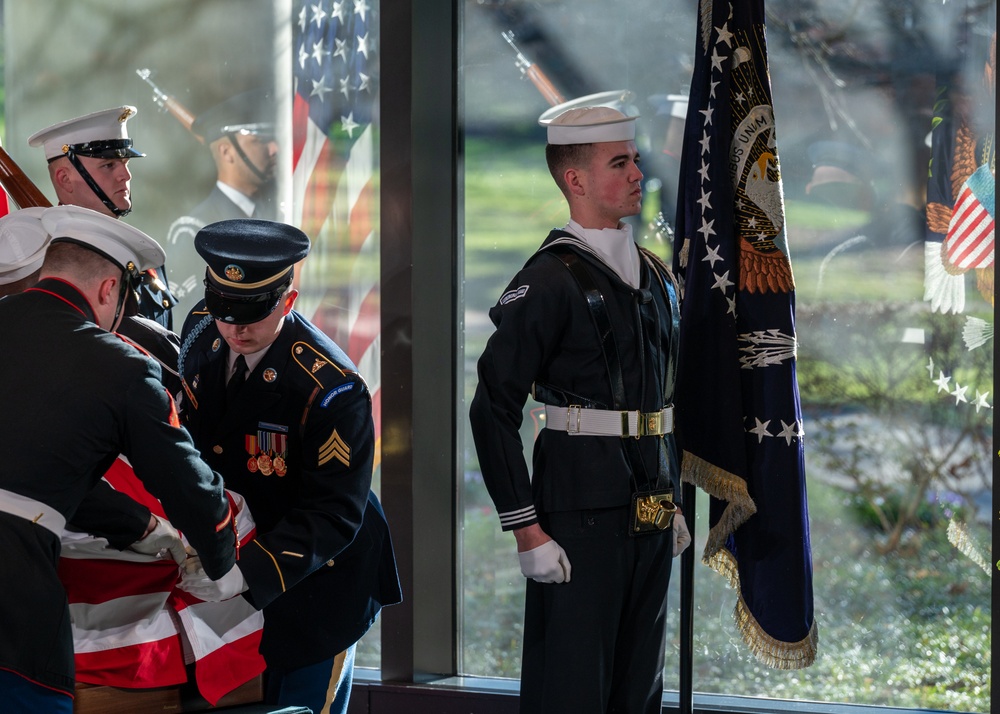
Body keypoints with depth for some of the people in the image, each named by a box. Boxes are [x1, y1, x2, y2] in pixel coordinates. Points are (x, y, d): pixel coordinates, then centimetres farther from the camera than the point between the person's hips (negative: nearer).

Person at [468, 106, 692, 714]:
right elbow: (493, 409, -14)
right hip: (582, 513, -7)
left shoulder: (654, 276, 13)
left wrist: (674, 502, 18)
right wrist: (526, 529, -16)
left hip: (651, 514, 7)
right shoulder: (550, 281, -11)